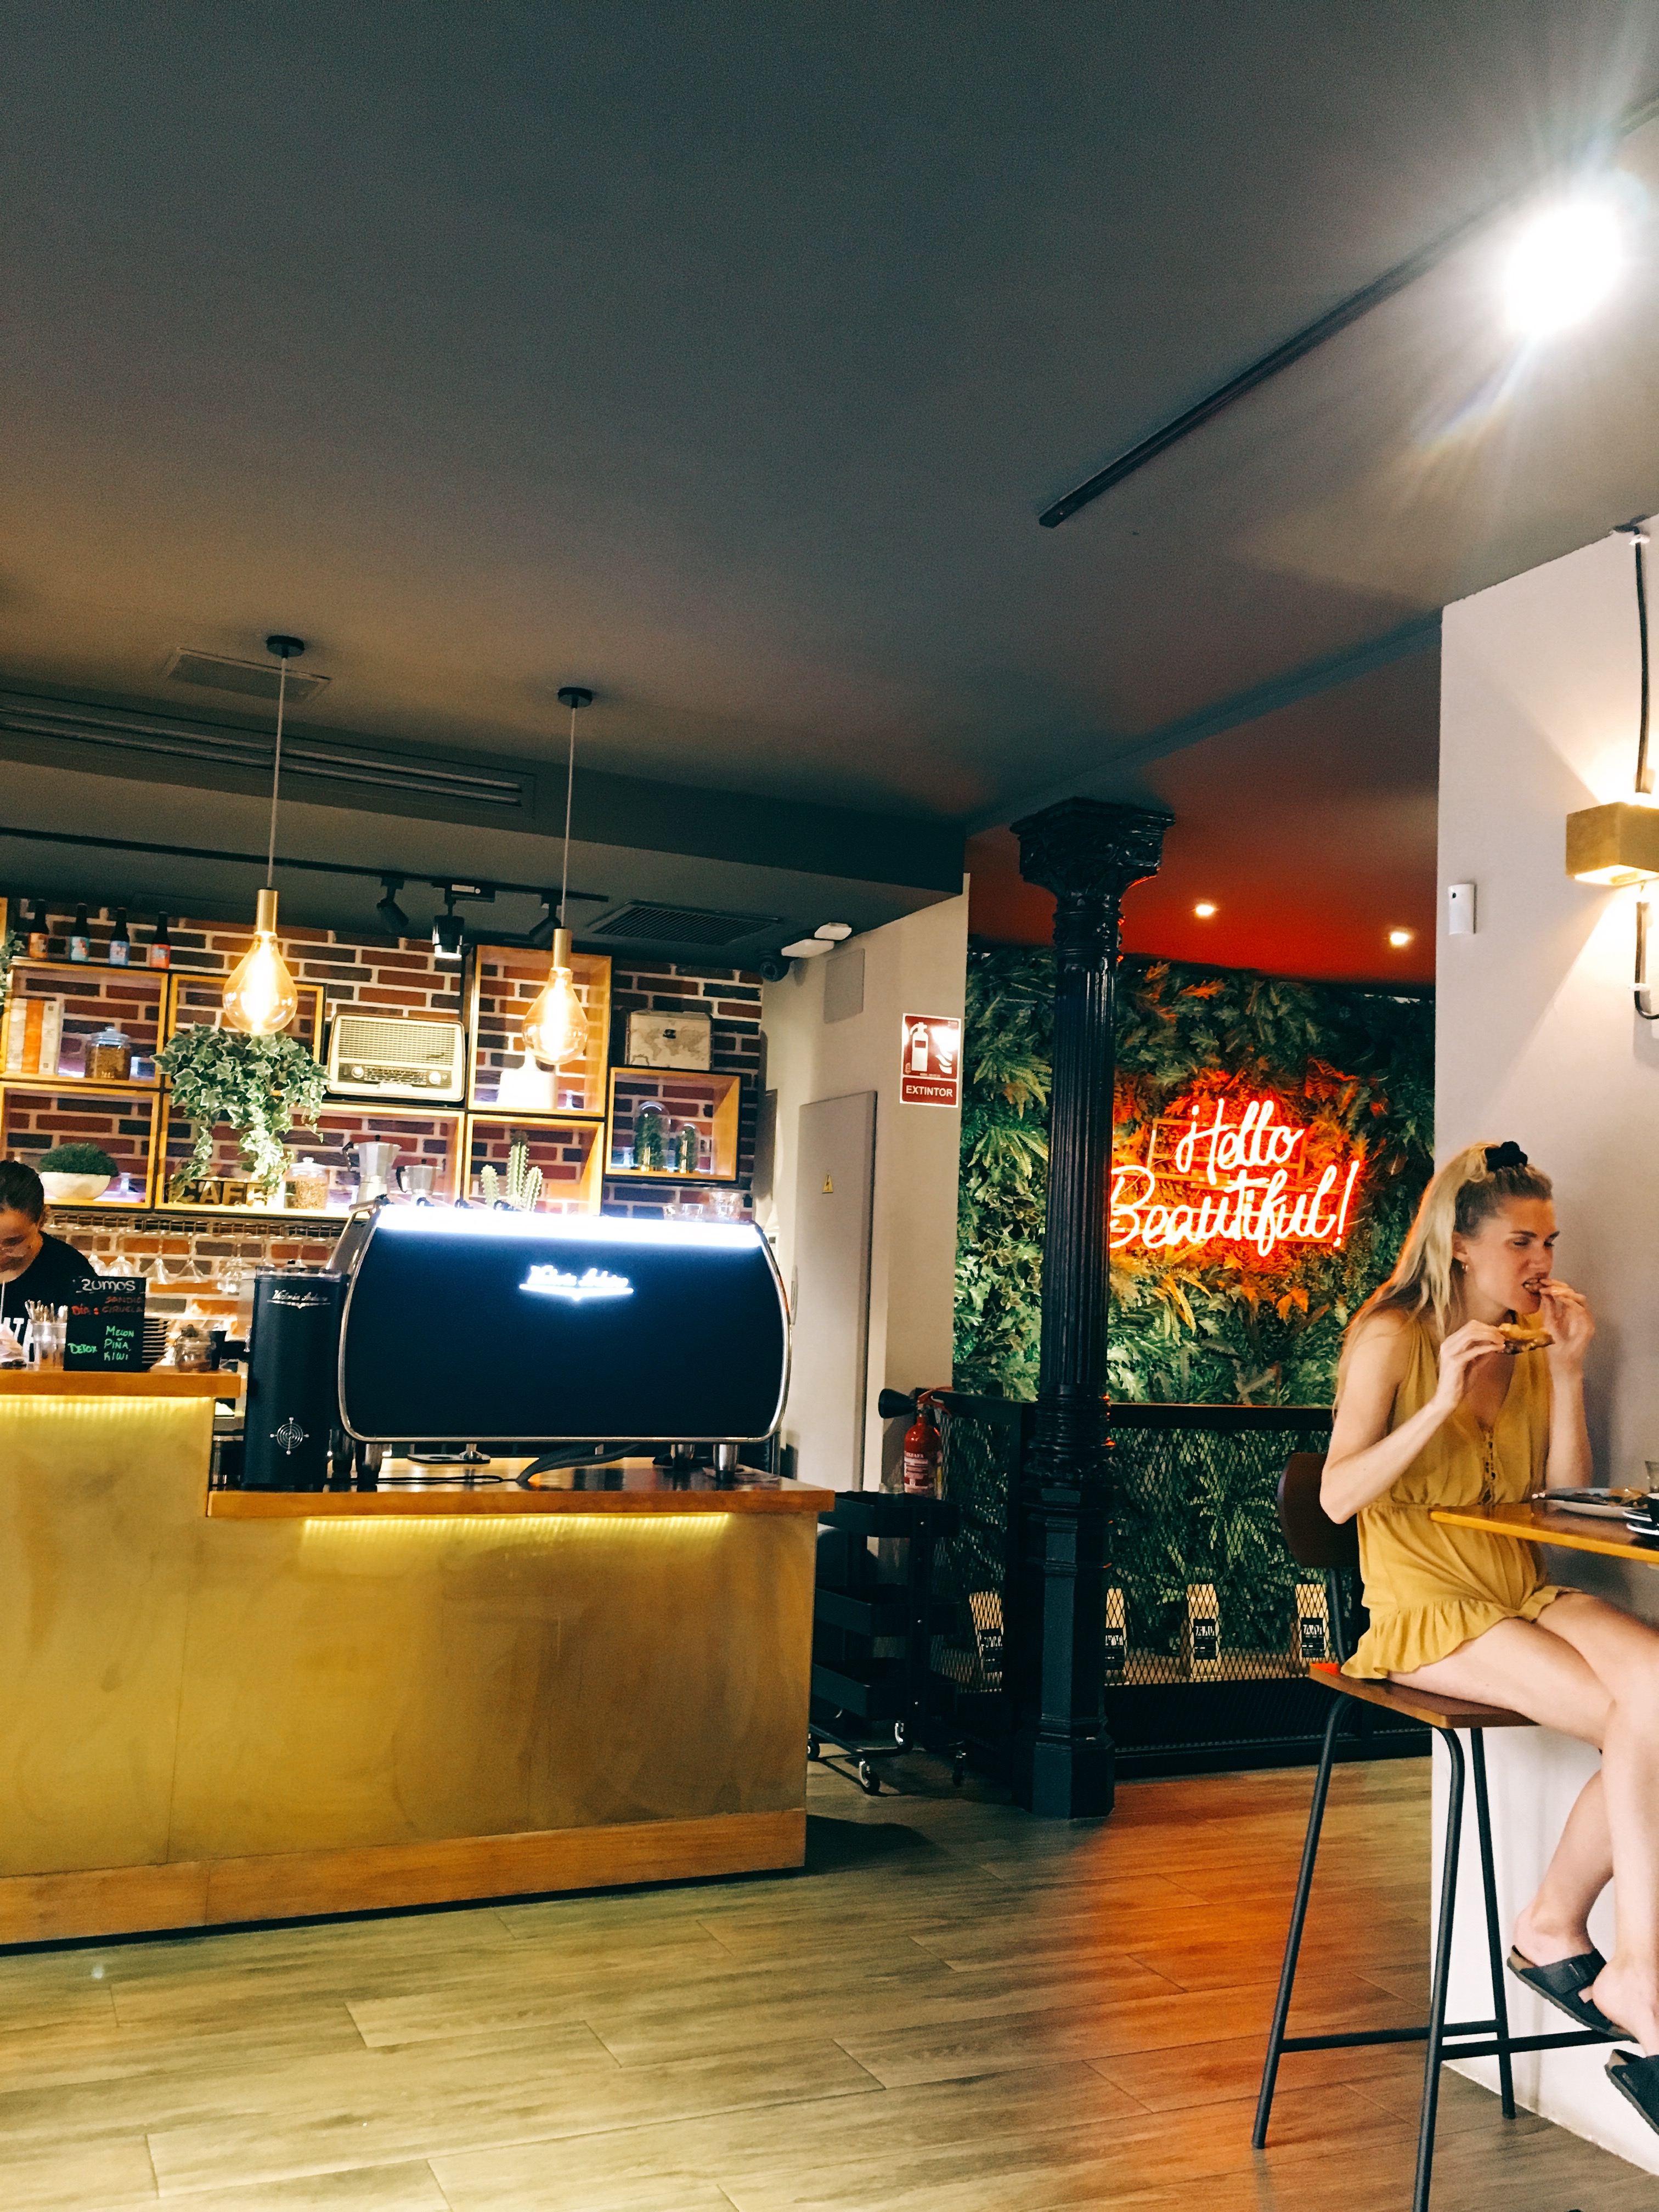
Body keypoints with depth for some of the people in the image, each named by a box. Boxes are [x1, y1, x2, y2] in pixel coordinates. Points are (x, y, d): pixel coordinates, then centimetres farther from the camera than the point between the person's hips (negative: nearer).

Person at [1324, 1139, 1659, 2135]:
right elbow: (1339, 1496, -11)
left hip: (1524, 1592, 6)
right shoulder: (1395, 1337, -4)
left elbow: (1565, 1496, 9)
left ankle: (1555, 1928, -8)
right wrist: (1442, 1402, -21)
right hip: (1428, 1607, -6)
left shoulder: (1531, 1347, 15)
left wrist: (1569, 1374, 0)